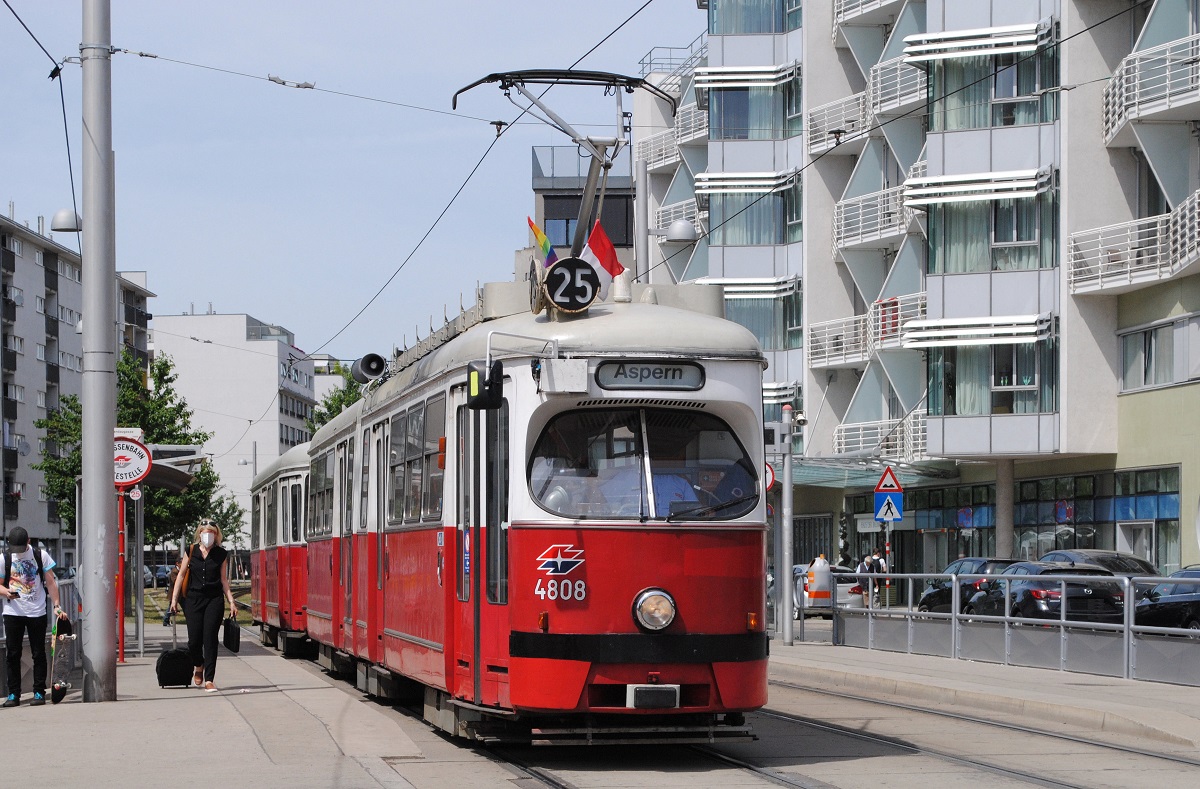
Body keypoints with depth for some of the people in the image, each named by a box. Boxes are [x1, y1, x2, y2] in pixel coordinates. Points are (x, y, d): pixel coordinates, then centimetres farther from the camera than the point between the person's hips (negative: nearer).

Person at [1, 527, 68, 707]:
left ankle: (39, 693, 7)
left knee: (38, 654, 1)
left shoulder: (41, 556, 1)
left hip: (37, 612, -1)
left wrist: (57, 606, -5)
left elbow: (51, 582, 3)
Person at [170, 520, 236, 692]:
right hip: (194, 599, 1)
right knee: (194, 639, -1)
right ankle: (199, 667, 32)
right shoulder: (191, 551, 4)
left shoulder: (221, 554, 5)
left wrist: (231, 602, 2)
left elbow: (224, 580, 9)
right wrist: (174, 599, 2)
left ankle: (209, 680, -5)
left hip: (214, 600, -1)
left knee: (210, 638, -7)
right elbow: (181, 575, 7)